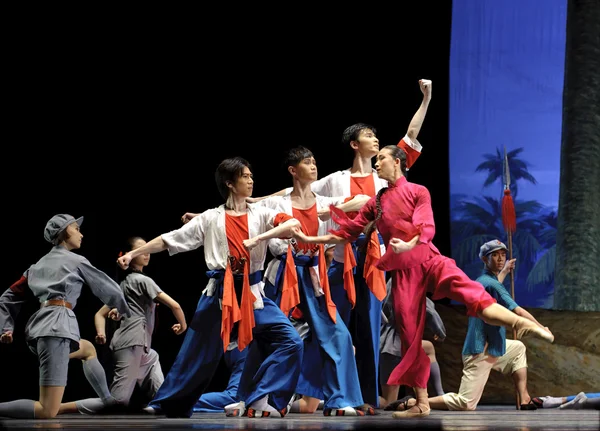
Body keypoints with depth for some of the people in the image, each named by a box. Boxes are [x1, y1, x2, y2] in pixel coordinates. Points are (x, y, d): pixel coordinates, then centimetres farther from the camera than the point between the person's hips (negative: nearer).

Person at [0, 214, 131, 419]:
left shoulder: (40, 264, 25)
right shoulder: (76, 261, 7)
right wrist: (124, 310, 35)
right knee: (47, 412, -17)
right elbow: (107, 288, 17)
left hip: (38, 327, 9)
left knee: (88, 349, 39)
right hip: (57, 326, -9)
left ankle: (108, 400, 29)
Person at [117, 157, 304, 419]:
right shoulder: (211, 219, 4)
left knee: (289, 341, -15)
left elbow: (293, 225, -11)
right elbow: (169, 240, 6)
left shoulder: (260, 215, 6)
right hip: (219, 294, -1)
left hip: (251, 294, 2)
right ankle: (166, 406, 23)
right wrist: (133, 253, 4)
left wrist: (260, 237, -21)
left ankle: (261, 401, -10)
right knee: (198, 353, 4)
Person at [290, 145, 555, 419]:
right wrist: (310, 239, 21)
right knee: (410, 334, -1)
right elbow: (347, 232, 22)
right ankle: (421, 403, 4)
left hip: (429, 260, -4)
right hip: (402, 271, 4)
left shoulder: (417, 192, 6)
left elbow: (427, 228, -8)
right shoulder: (376, 203, 17)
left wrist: (409, 245, -28)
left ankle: (523, 325, -50)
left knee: (471, 292, -28)